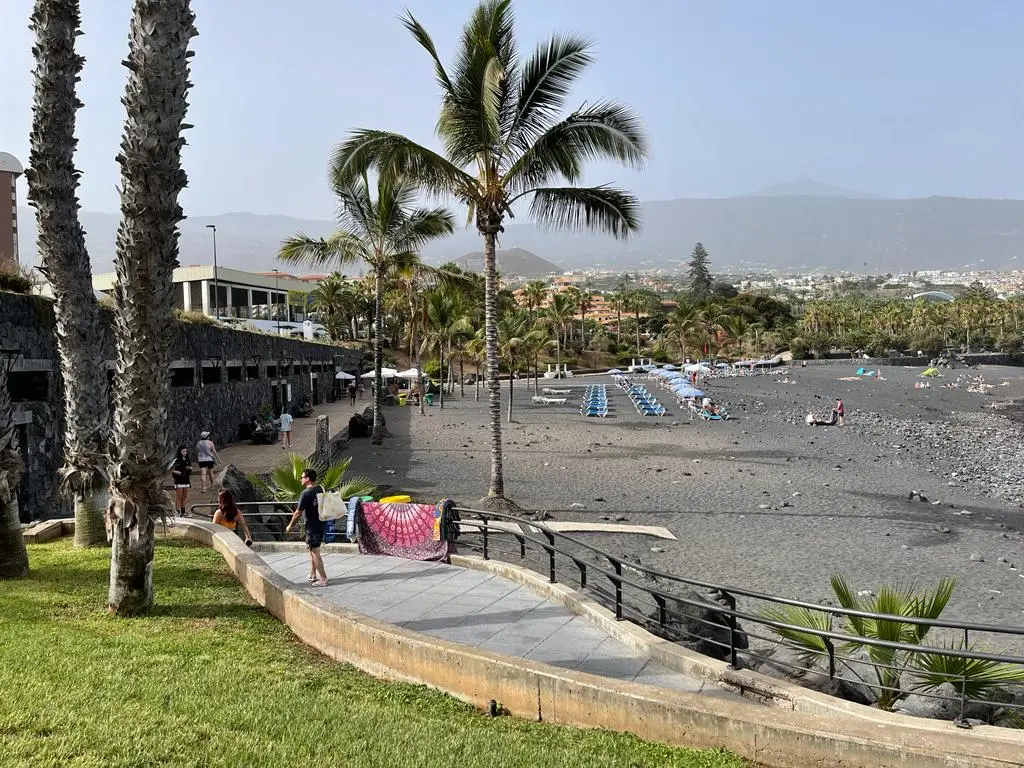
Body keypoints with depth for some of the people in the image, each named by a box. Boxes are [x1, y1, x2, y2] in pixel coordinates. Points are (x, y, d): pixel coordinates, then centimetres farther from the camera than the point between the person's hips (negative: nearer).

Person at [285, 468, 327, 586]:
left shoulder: (305, 493, -18)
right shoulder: (320, 490, 5)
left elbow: (298, 512, -15)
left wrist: (290, 526, -2)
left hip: (312, 527, -8)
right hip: (321, 524, 8)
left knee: (315, 552, -2)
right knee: (312, 550, 20)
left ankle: (323, 579, -1)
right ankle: (313, 575, 28)